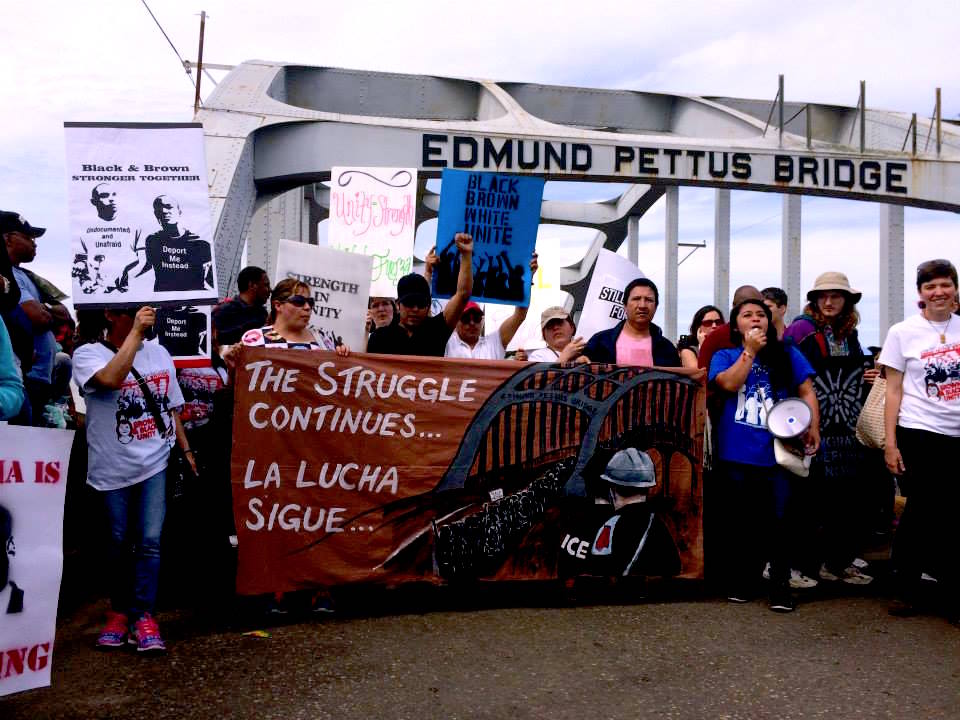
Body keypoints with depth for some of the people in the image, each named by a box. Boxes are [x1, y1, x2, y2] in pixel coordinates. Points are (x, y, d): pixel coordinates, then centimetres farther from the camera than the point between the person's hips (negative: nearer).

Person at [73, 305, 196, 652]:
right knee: (118, 542, 9)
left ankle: (143, 615, 3)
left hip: (155, 462, 2)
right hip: (112, 467, -2)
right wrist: (135, 332, -27)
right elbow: (111, 379, -30)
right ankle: (119, 611, 25)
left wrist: (186, 450, 11)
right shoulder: (88, 354, -6)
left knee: (150, 540, -4)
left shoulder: (159, 353, 8)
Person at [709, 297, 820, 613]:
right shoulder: (725, 356, 9)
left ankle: (781, 587, 7)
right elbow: (729, 384, -11)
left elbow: (806, 392, 5)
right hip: (737, 453, 0)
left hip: (778, 452, 0)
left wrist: (813, 427, -7)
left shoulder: (787, 355, 12)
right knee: (739, 520, 9)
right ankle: (739, 582, 21)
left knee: (778, 520, -3)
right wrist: (750, 351, -5)